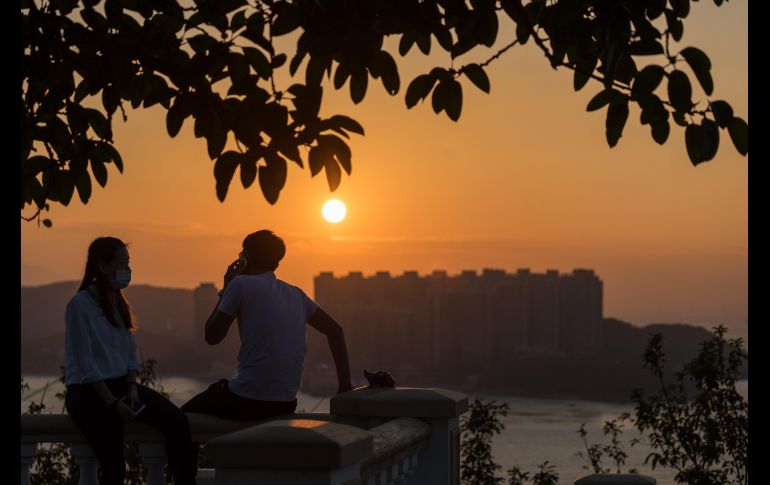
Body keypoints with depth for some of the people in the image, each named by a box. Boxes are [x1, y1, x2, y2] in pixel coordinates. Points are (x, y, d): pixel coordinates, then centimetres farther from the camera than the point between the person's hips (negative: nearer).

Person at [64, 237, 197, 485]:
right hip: (87, 393, -7)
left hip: (120, 384, 7)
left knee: (177, 421, -17)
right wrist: (112, 403, -19)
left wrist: (132, 387, -4)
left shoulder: (119, 304, 13)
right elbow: (85, 364, -16)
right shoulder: (80, 305, -11)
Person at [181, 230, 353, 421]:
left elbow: (211, 336, -1)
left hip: (247, 402, -7)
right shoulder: (295, 294, 12)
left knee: (186, 414, 17)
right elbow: (335, 330, 12)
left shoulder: (242, 284, -6)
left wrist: (226, 290, 11)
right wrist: (344, 384, 10)